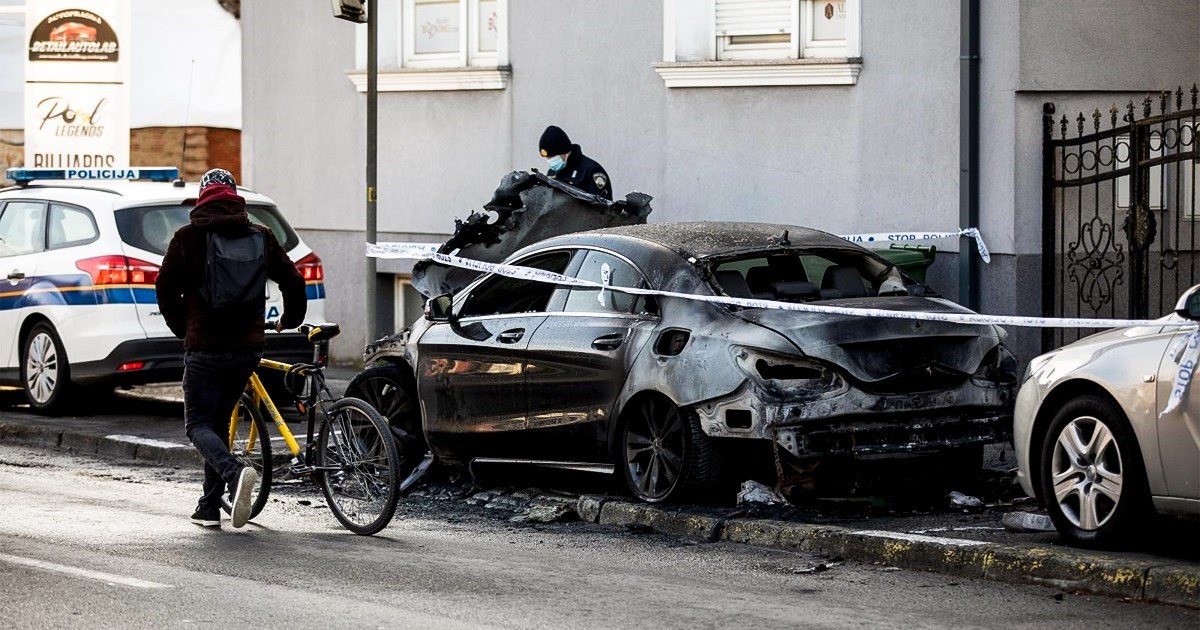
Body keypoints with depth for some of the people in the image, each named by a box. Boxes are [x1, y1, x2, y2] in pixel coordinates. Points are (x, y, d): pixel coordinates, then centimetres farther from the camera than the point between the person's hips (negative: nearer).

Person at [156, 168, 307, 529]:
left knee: (198, 424, 3)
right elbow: (293, 282, 8)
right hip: (249, 347, 4)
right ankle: (210, 508, 15)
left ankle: (235, 473, -27)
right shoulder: (260, 236, 5)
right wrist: (290, 321, 27)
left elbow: (166, 290, -1)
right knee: (219, 421, 18)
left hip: (204, 347, -4)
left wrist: (182, 329, 16)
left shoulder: (187, 237, -2)